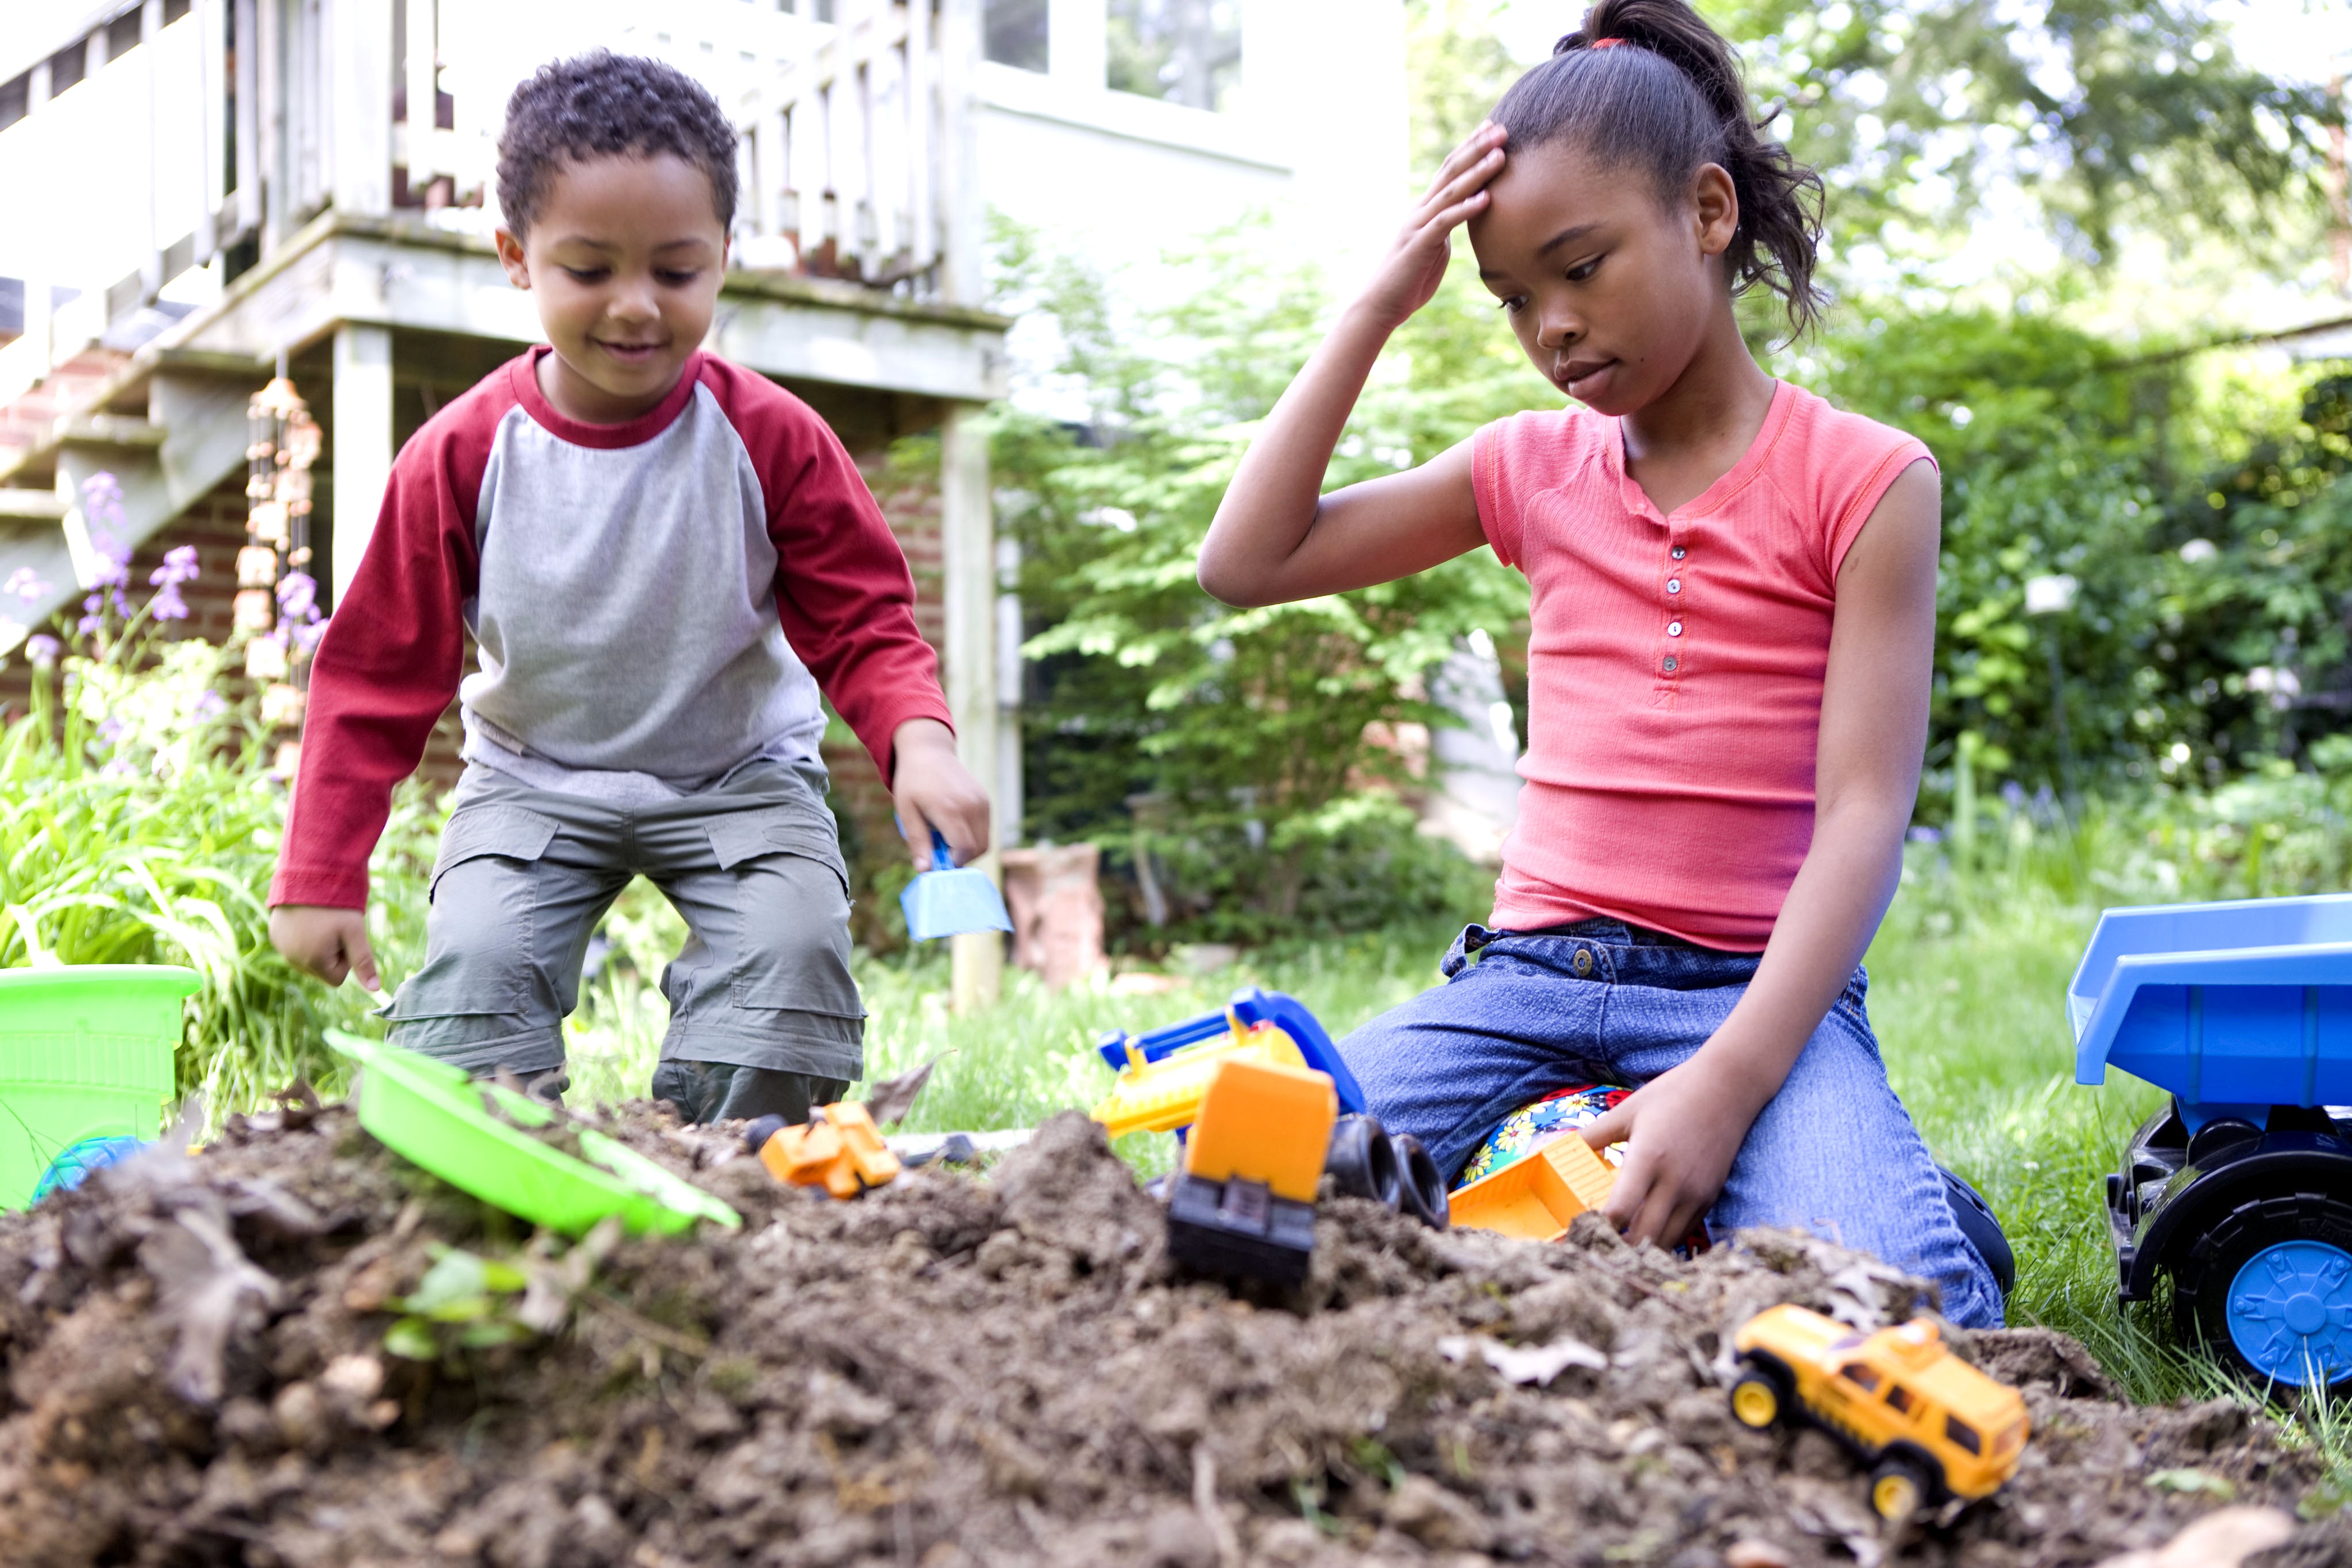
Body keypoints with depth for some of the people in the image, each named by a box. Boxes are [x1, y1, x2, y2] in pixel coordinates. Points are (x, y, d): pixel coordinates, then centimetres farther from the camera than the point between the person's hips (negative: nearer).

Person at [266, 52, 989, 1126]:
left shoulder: (772, 440, -14)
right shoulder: (462, 455, -12)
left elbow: (863, 625, -11)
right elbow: (379, 674, -5)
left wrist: (920, 744, -34)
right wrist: (319, 880, -7)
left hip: (740, 775, 0)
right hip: (534, 779, 1)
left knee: (791, 948, -24)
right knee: (475, 958, -22)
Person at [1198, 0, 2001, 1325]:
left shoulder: (1865, 479, -1)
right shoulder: (1533, 469, 11)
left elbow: (1866, 811, -8)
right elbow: (1245, 564, 8)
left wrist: (1727, 1082, -22)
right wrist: (1380, 307, 3)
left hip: (1754, 988, -3)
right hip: (1531, 976, 4)